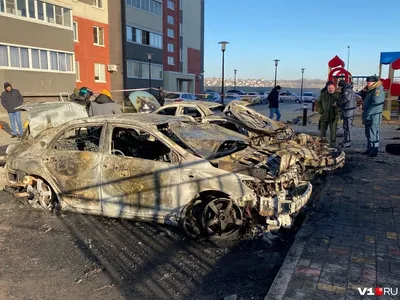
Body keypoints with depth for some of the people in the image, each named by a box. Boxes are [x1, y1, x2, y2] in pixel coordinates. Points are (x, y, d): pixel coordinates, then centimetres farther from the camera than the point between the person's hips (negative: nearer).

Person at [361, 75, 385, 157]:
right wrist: (364, 92, 10)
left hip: (374, 117, -10)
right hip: (368, 117, 10)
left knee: (373, 135, -7)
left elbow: (375, 104, -23)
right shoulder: (371, 90, 16)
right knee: (368, 134, 16)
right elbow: (366, 101, 25)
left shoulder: (378, 90, -14)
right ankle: (369, 149, 26)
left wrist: (367, 114, -22)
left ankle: (374, 152, -2)